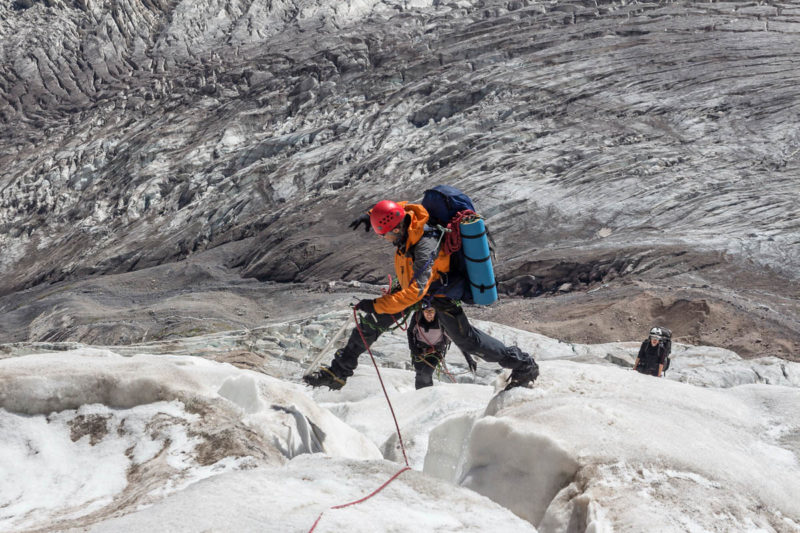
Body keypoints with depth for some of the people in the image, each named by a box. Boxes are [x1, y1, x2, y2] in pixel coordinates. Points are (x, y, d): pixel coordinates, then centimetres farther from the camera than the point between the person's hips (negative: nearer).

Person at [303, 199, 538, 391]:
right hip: (411, 282, 8)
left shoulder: (425, 249, -41)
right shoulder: (405, 215, -18)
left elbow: (415, 292, -45)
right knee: (372, 322, 2)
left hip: (437, 291, -8)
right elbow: (399, 207, 10)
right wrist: (370, 215, 0)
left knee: (466, 340, -2)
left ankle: (524, 365, 13)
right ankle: (338, 372, 12)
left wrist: (377, 305, -43)